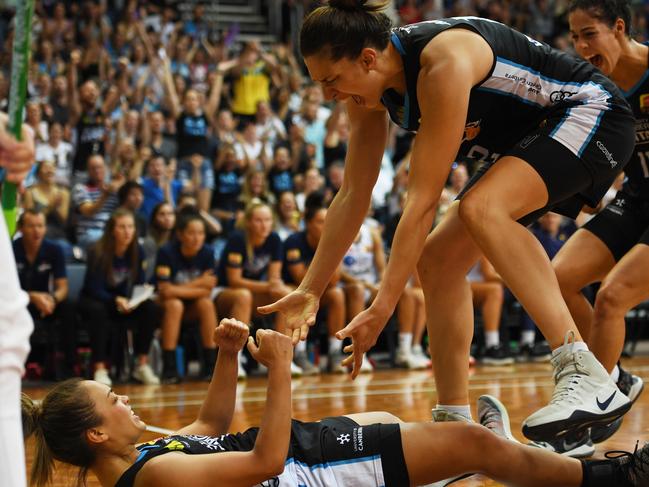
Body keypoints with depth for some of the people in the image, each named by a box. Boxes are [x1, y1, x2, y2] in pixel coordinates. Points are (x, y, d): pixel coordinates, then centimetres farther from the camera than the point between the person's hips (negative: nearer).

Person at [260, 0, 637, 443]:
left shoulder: (444, 62, -33)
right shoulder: (368, 89, -6)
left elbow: (423, 200, -33)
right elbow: (353, 196, 4)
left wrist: (382, 309, -31)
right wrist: (310, 291, 3)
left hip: (592, 114, -9)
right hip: (525, 139, 10)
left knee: (481, 208, -33)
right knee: (438, 259, 1)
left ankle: (585, 375, -36)